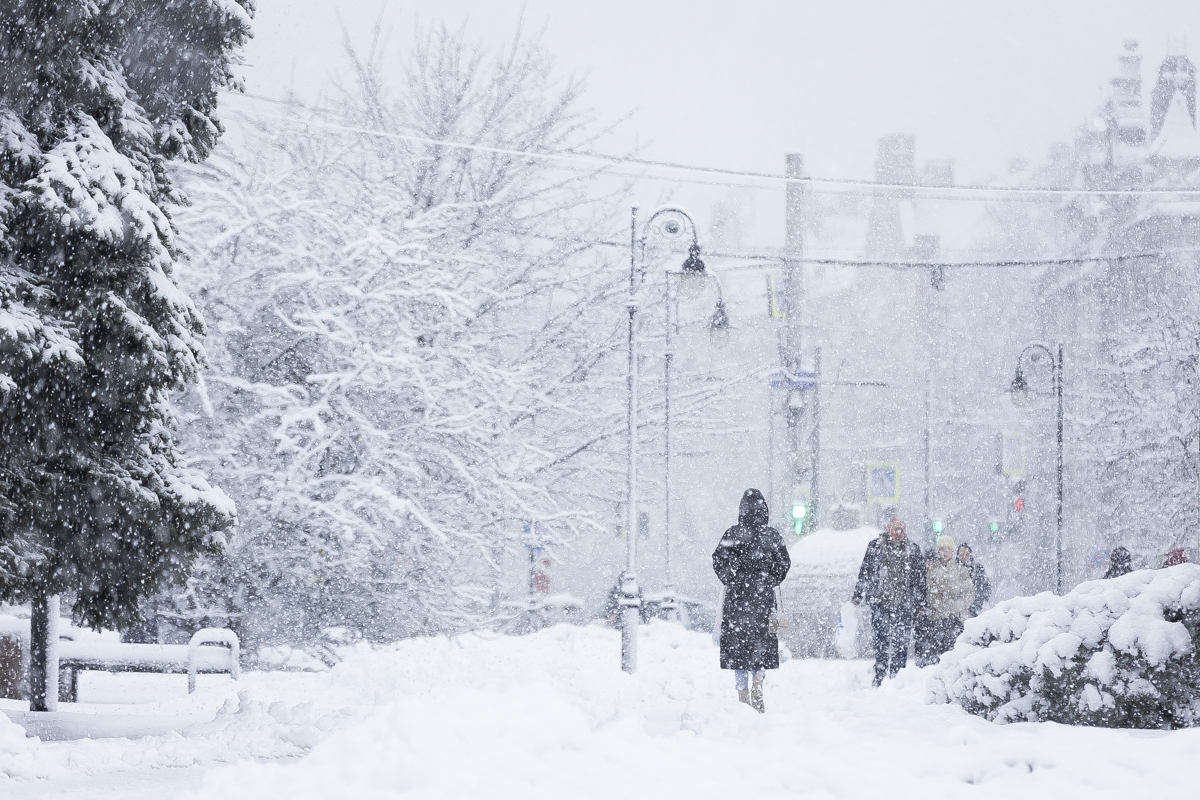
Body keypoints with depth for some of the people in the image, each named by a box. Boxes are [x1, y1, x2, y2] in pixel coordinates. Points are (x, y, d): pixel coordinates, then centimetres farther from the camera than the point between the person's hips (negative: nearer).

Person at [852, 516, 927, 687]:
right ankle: (879, 676, -3)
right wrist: (857, 597, 10)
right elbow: (864, 574, 12)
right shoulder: (875, 547, 8)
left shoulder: (913, 551, 9)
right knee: (880, 640, -7)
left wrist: (919, 604, 10)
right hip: (879, 602, -1)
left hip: (904, 604, 1)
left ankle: (896, 677, 6)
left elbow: (919, 579, 12)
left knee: (900, 643, -1)